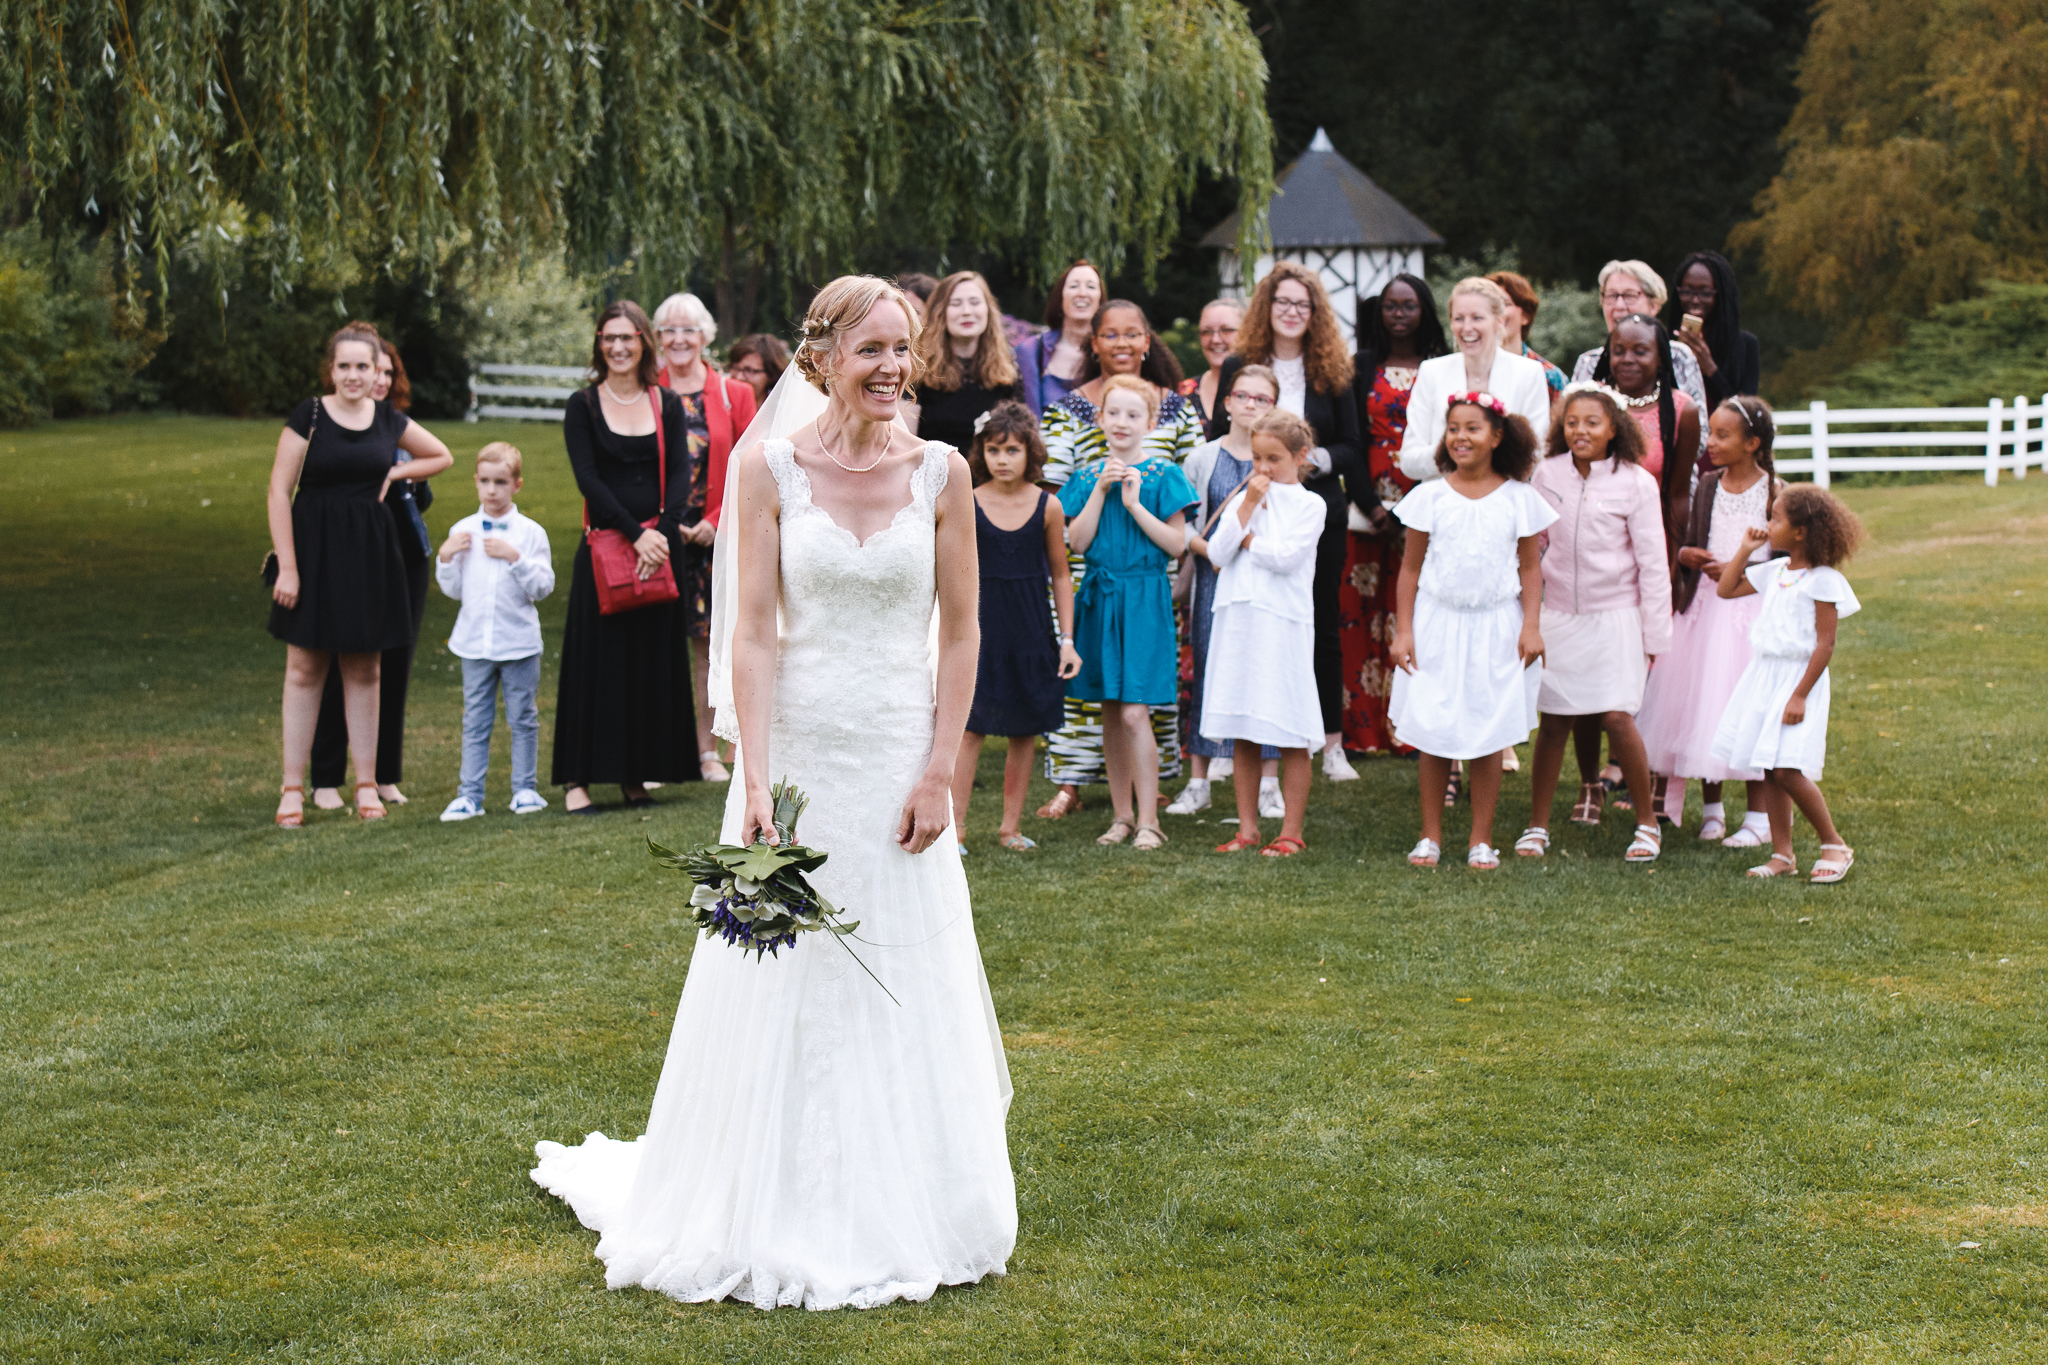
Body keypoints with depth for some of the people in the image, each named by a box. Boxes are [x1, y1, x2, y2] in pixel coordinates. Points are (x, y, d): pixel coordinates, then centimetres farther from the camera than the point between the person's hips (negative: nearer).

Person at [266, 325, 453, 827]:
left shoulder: (389, 420, 6)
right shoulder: (309, 416, -5)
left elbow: (442, 456, 23)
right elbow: (278, 490, -8)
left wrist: (396, 472, 4)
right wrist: (287, 567, -13)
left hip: (371, 550, 3)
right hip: (315, 547, -3)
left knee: (364, 670, 8)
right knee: (304, 668, 0)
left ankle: (367, 784, 16)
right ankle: (292, 788, 5)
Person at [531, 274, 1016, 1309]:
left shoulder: (941, 472, 0)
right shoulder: (769, 466, -4)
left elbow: (961, 630, 3)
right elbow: (752, 629, -7)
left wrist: (940, 771, -5)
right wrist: (755, 778, -14)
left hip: (899, 758, 2)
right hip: (798, 749, -1)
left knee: (905, 986, 8)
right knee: (783, 991, 5)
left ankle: (900, 1212, 23)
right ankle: (784, 1216, 19)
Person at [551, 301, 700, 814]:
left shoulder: (668, 405, 9)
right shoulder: (583, 406, 3)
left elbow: (680, 473, 1)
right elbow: (588, 478, -7)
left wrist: (663, 531, -16)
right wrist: (635, 534, -17)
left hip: (660, 549, 3)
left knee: (655, 662, 4)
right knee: (596, 662, -3)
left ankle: (636, 775, 12)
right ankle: (577, 779, 0)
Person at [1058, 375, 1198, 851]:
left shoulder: (1162, 474, -2)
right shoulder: (1087, 476, 9)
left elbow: (1177, 544, -7)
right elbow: (1077, 542, 0)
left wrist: (1135, 504, -14)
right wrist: (1100, 491, -8)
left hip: (1144, 597, -4)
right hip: (1099, 597, 4)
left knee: (1134, 713, -11)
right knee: (1110, 712, 8)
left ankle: (1148, 820, -6)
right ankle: (1122, 815, 17)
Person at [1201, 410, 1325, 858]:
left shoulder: (1308, 504, 0)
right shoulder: (1241, 499, 12)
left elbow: (1287, 556, -14)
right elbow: (1219, 555, 0)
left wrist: (1244, 539, -2)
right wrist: (1248, 506, -4)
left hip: (1283, 623, -4)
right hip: (1237, 622, 4)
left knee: (1291, 736, 0)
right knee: (1242, 737, 7)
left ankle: (1291, 832, 6)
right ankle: (1247, 828, 15)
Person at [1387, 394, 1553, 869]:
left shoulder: (1519, 498, 0)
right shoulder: (1431, 496, 0)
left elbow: (1529, 568, 6)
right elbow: (1411, 568, 4)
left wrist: (1531, 626, -4)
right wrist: (1402, 631, 0)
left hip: (1495, 628, 0)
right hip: (1437, 623, 0)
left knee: (1487, 735, 3)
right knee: (1432, 733, 3)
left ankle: (1482, 840, 12)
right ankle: (1431, 836, 14)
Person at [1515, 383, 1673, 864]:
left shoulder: (1636, 483, -6)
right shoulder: (1547, 475, 2)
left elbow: (1652, 563, -3)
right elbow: (1531, 544, 13)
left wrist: (1654, 635, -3)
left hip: (1615, 617, -3)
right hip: (1558, 616, 3)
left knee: (1617, 717, -10)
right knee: (1552, 720, 3)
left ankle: (1647, 823, 7)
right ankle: (1538, 824, 14)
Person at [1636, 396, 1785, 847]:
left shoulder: (1775, 492, -6)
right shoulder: (1708, 486, 8)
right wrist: (1686, 555, -7)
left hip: (1752, 607, -5)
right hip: (1705, 606, 5)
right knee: (1702, 706, 6)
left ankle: (1759, 814, 7)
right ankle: (1712, 807, 19)